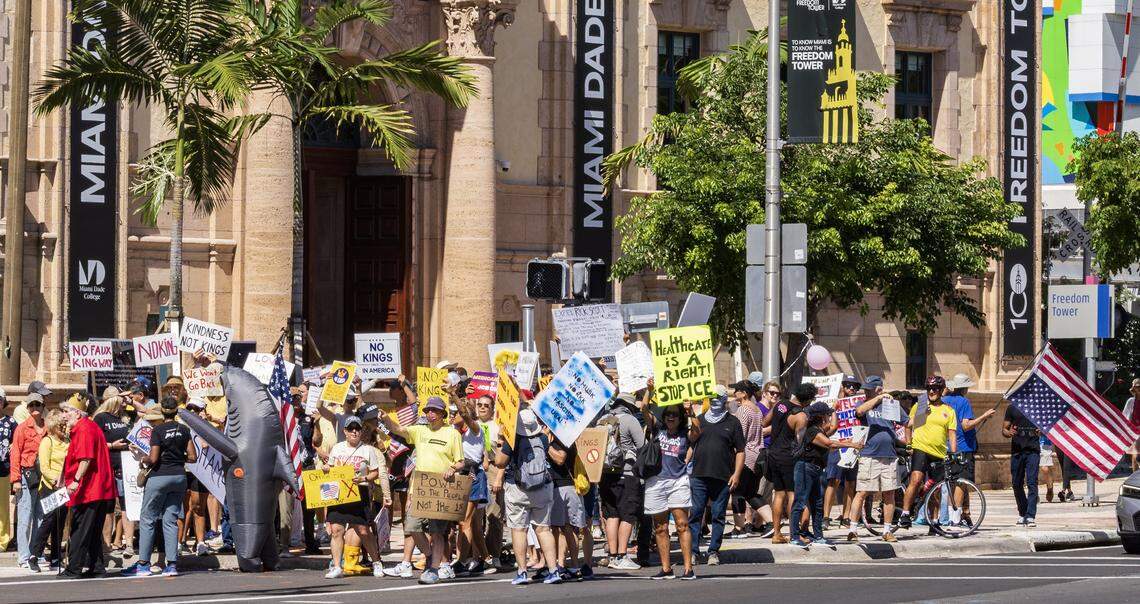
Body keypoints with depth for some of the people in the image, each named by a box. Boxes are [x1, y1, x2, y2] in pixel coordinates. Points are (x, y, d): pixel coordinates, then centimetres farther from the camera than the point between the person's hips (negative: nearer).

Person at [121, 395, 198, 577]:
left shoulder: (158, 430, -11)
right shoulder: (184, 430, 3)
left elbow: (153, 459, -14)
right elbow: (193, 457, 3)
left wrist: (139, 454, 4)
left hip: (160, 476, -5)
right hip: (179, 477, 5)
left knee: (147, 519, 4)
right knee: (171, 520, 8)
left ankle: (143, 564, 3)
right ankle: (172, 564, 1)